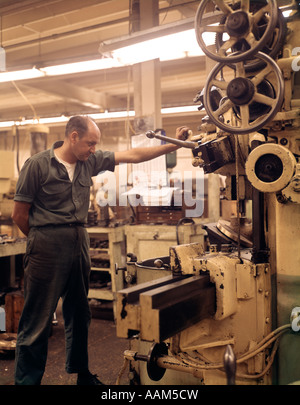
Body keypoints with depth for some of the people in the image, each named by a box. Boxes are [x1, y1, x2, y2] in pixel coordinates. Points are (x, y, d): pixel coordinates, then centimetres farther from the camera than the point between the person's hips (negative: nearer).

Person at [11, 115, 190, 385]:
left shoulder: (90, 162, 6)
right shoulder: (38, 164, -9)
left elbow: (132, 156, 8)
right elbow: (19, 214, -4)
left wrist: (174, 144, 6)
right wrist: (43, 239, 5)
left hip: (79, 243, 6)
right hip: (47, 246, -6)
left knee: (79, 314, 17)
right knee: (37, 322, 0)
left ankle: (81, 373, 33)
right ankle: (27, 380, 15)